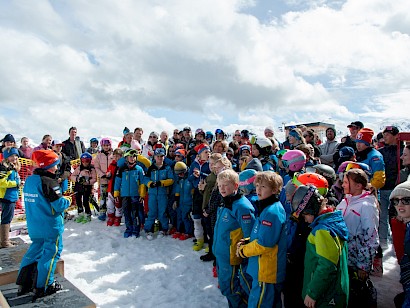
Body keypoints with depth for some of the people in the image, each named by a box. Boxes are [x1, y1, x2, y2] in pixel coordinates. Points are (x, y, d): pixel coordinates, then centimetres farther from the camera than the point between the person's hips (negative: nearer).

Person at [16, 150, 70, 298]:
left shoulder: (29, 180, 7)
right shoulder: (49, 182, -20)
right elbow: (59, 205, -21)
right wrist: (67, 201, -1)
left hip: (34, 225, 8)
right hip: (51, 225, -8)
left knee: (35, 249, 21)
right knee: (52, 252, 4)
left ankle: (23, 284, 27)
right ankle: (43, 287, 10)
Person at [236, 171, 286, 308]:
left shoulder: (271, 212, -23)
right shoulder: (266, 207, 8)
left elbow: (264, 244, -25)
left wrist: (243, 250, -10)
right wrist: (247, 241, 1)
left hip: (265, 272, -10)